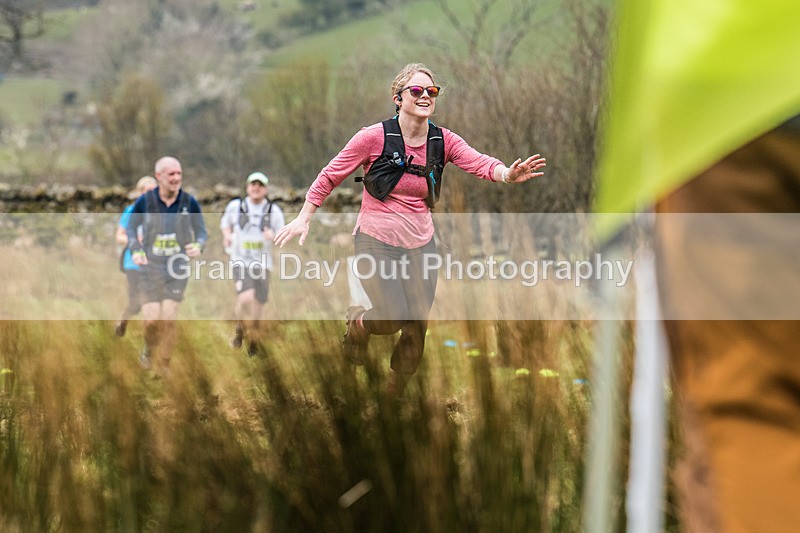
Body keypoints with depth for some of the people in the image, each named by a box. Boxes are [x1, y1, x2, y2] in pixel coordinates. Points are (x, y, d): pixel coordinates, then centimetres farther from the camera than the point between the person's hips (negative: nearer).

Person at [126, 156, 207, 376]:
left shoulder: (189, 202, -5)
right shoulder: (145, 201, -6)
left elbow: (202, 232, 6)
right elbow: (131, 228, 8)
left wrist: (198, 246, -16)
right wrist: (136, 250, -9)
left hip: (177, 268, 0)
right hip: (151, 267, 0)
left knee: (168, 319, -7)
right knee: (151, 319, -8)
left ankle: (163, 364, 11)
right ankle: (149, 348, 26)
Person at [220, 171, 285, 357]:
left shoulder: (274, 211, -1)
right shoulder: (235, 206, -1)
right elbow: (225, 223, 18)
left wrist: (273, 236, -19)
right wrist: (227, 235, -4)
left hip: (262, 263, 2)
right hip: (240, 260, -2)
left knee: (258, 303, 7)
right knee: (245, 298, -22)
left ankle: (254, 339, 31)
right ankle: (241, 328, 7)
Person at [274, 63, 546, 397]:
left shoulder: (443, 141, -2)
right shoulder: (375, 137, -12)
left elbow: (480, 163, -18)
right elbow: (331, 174, -3)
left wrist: (508, 175, -39)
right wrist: (304, 218, -4)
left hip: (421, 244, 4)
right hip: (376, 241, -4)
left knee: (418, 328, 5)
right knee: (394, 319, -15)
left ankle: (394, 394, 27)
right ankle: (357, 324, 22)